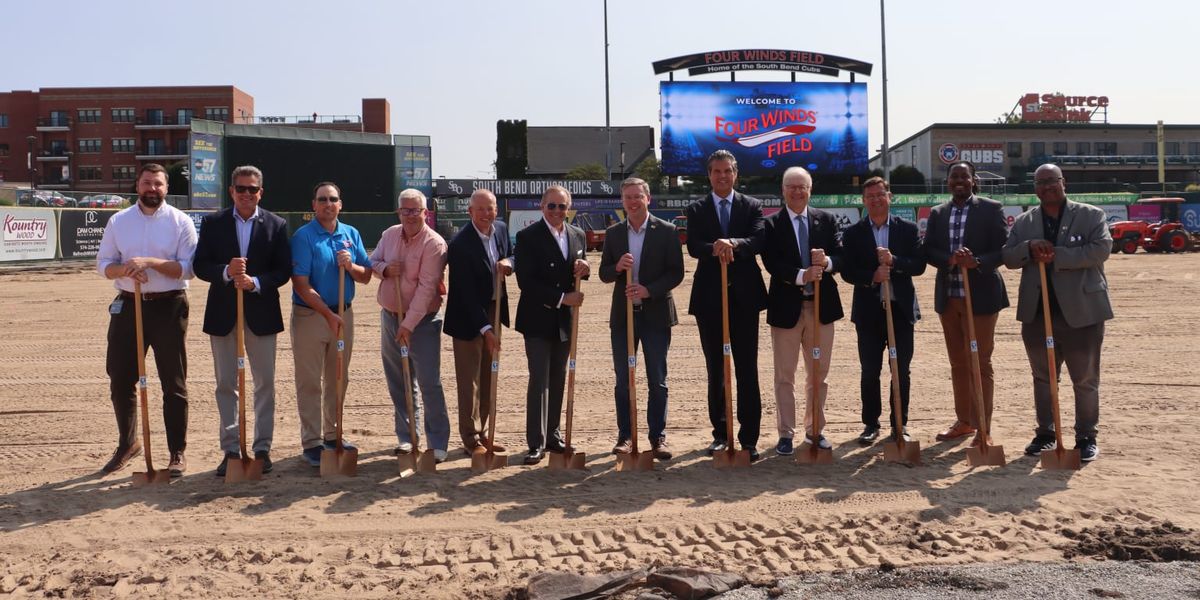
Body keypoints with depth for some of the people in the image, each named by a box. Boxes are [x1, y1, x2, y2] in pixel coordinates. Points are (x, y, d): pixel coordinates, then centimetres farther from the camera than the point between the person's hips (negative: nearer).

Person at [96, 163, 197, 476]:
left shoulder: (181, 222, -2)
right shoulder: (118, 221, 6)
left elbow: (187, 268, -9)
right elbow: (104, 264, 5)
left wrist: (150, 262, -21)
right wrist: (126, 269, -16)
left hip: (169, 307, -3)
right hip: (128, 305, 3)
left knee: (174, 383, 2)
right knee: (120, 380, 9)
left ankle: (178, 454, 12)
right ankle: (127, 443, 30)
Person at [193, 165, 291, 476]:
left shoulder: (276, 225, 0)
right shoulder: (212, 223, 2)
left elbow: (284, 270, -3)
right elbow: (200, 266, -2)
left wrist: (255, 282, -20)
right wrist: (226, 272, -21)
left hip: (261, 312, 0)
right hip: (223, 313, 1)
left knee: (265, 384, 6)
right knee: (226, 384, 6)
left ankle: (262, 448, 17)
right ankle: (230, 450, 15)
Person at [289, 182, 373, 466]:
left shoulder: (351, 234, 6)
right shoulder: (303, 237, -10)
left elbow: (365, 277, 7)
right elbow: (301, 285, -15)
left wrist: (350, 266, -14)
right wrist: (328, 314, -19)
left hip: (343, 314, 5)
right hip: (310, 315, -5)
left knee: (338, 379, 13)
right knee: (310, 383, 1)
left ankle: (332, 434, 26)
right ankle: (312, 442, 8)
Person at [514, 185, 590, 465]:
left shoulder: (578, 236, 8)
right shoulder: (528, 237, -9)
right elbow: (526, 281, -17)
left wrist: (583, 268, -8)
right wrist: (561, 298, -20)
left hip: (564, 320, 5)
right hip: (538, 319, -5)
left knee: (558, 379, 12)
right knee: (540, 380, -6)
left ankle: (552, 434, 22)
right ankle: (537, 443, -2)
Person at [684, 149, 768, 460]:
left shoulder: (752, 206, 7)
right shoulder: (696, 210, 8)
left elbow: (759, 240, -10)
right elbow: (693, 246, -7)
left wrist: (733, 243, -29)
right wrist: (714, 248, -28)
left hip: (744, 296, -1)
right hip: (709, 298, 1)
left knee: (747, 368, 0)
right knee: (715, 369, 8)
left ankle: (749, 437, 5)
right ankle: (721, 434, 18)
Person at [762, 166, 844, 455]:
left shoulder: (826, 220, 6)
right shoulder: (771, 224, -3)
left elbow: (840, 257, 0)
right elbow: (772, 264, -13)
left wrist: (826, 262, -21)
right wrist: (802, 275, -26)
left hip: (822, 305, 3)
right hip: (786, 307, -3)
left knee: (818, 374, 11)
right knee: (785, 376, 5)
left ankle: (814, 430, 24)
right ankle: (786, 434, 14)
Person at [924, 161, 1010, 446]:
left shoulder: (991, 209, -3)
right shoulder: (937, 213, 10)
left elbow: (1003, 249, -8)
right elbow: (928, 251, 2)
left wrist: (976, 262, -25)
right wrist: (950, 259, -18)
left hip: (980, 296, -4)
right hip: (948, 297, 5)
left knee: (980, 363, -1)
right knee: (958, 363, 13)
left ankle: (982, 428, 5)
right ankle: (964, 421, 24)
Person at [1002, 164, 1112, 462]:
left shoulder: (1090, 215, 0)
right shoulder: (1023, 222, 10)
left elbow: (1101, 249, -14)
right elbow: (1008, 257, 5)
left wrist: (1056, 255, -19)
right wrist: (1029, 247, -15)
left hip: (1081, 311, -3)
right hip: (1036, 313, 3)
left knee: (1086, 379, 4)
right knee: (1042, 377, 12)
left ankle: (1086, 437, 15)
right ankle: (1045, 434, 23)